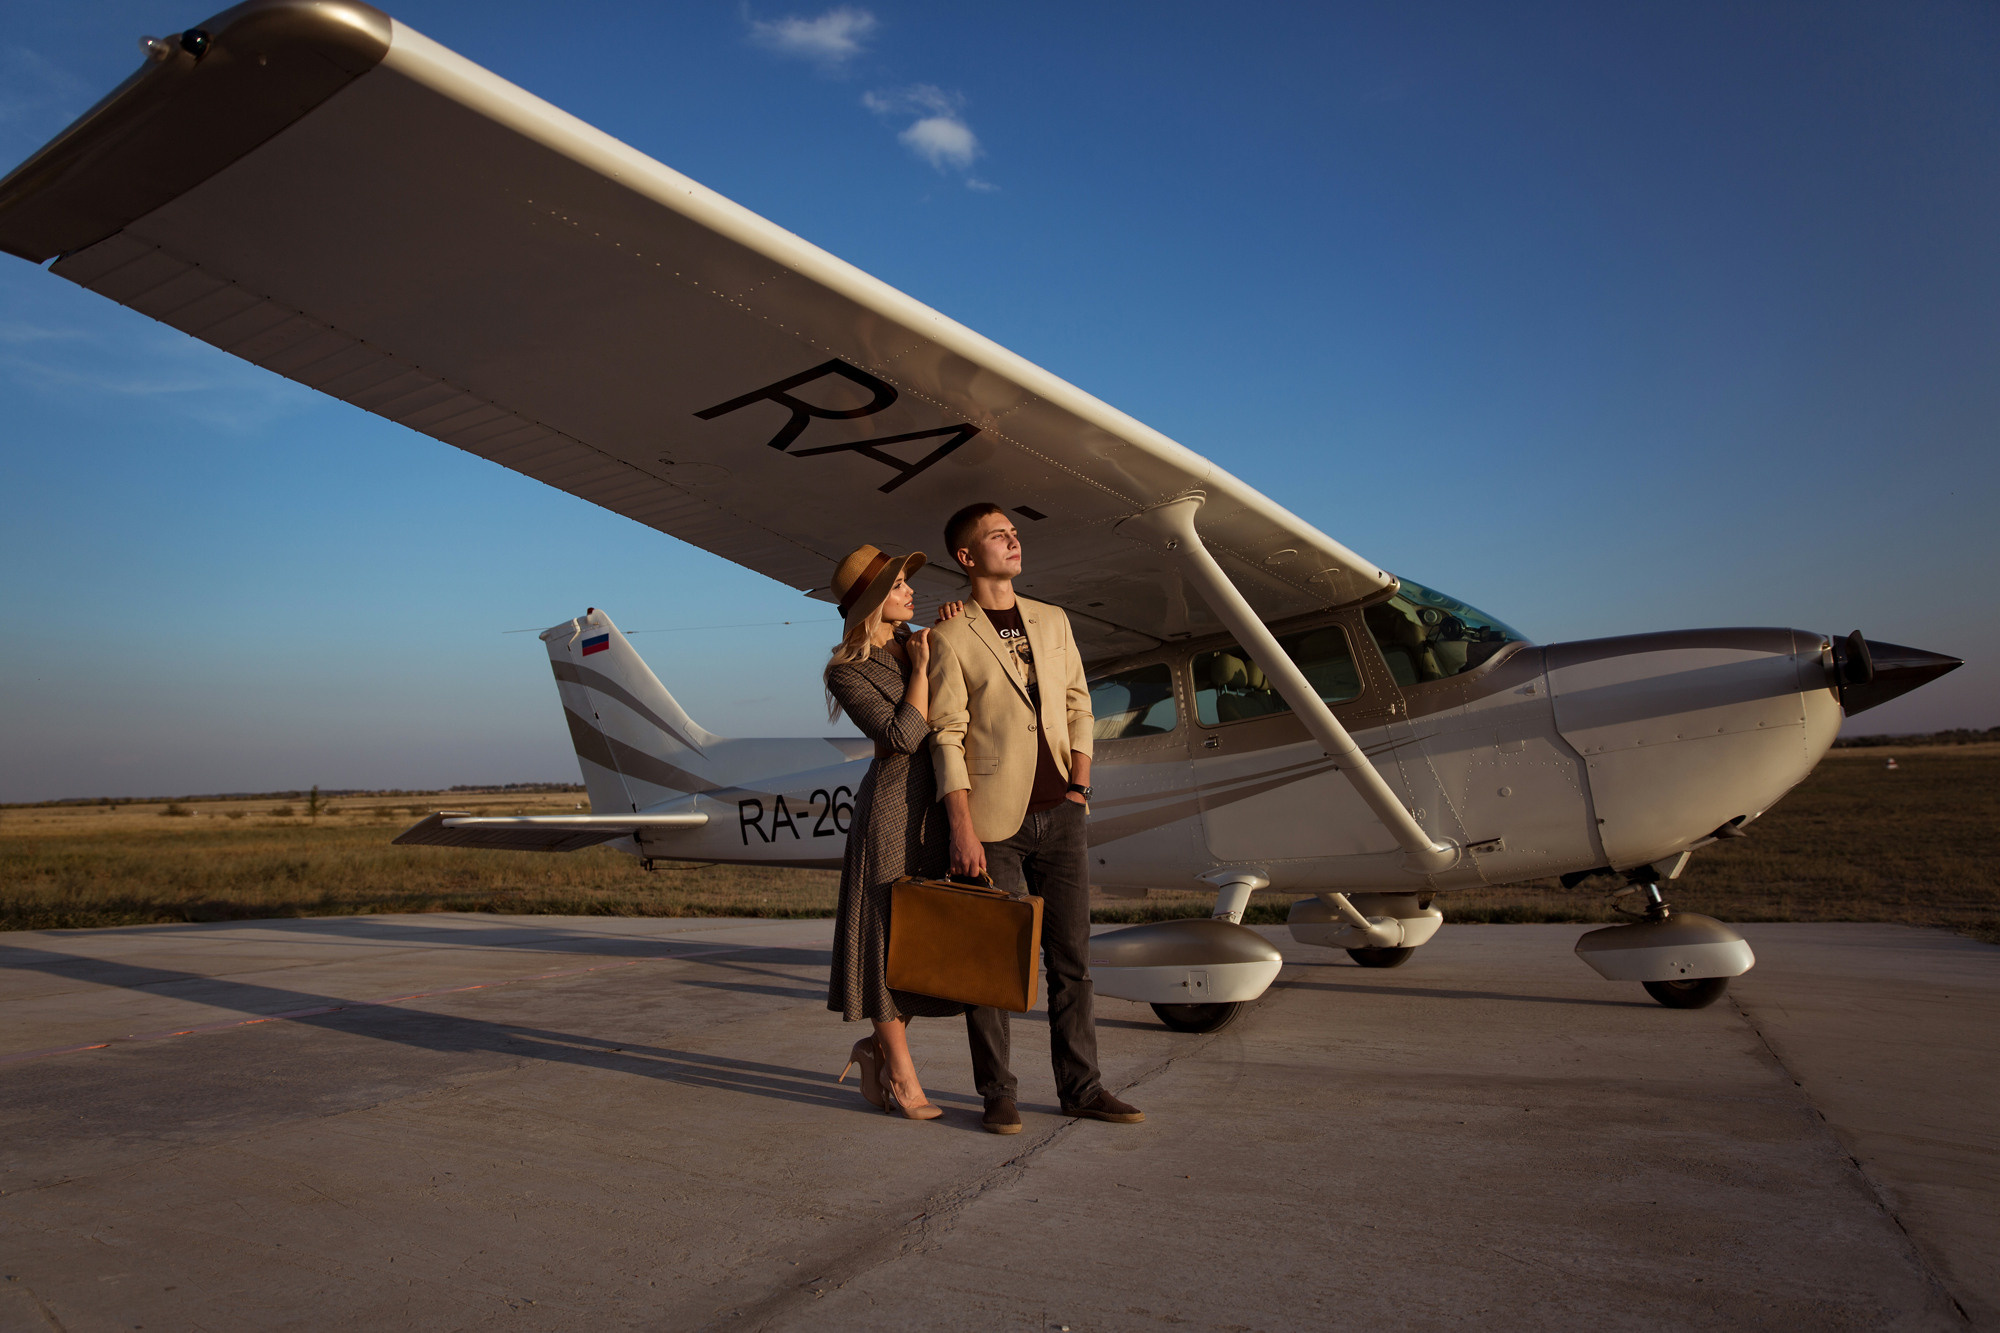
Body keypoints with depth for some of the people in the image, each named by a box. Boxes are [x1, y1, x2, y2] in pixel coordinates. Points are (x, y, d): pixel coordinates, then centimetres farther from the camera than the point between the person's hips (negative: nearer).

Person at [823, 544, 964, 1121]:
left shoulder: (917, 645, 15)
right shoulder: (847, 671, -5)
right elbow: (902, 735, -15)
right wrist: (921, 668, -9)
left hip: (943, 806, 7)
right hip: (895, 807, -7)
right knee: (892, 932, 1)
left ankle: (877, 1047, 27)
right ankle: (901, 1074, 14)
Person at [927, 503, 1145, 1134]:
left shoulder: (1052, 621, 14)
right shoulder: (950, 637, -3)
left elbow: (1077, 703, 17)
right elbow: (946, 737, -8)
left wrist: (1080, 783, 4)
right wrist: (962, 830, -14)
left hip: (1060, 815, 5)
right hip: (995, 820, -4)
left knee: (1071, 956, 8)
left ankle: (1081, 1086, 19)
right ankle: (998, 1093, 16)